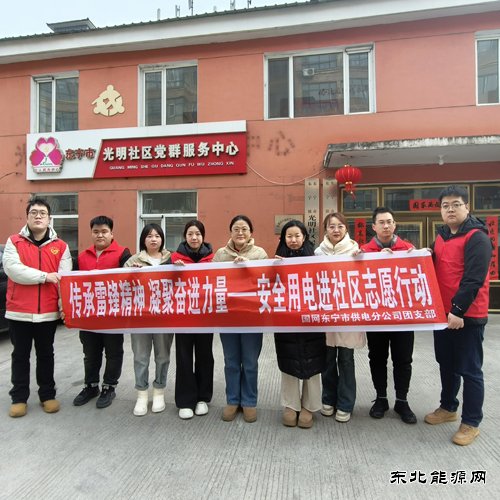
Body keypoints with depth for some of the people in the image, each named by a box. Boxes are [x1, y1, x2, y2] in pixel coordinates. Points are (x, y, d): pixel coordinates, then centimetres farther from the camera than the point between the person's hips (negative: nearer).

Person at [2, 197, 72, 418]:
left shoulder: (61, 246, 1)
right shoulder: (14, 242, 0)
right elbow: (12, 269, -15)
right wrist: (45, 276, -17)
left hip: (48, 311, 1)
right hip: (19, 310, 0)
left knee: (46, 355, 13)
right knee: (20, 355, 12)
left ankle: (47, 395, 26)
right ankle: (19, 397, 25)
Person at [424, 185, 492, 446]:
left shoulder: (477, 238, -13)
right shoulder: (441, 237, 11)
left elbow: (473, 279, -20)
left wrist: (458, 311, -23)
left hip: (467, 315, -7)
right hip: (443, 313, 7)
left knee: (469, 370, 5)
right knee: (446, 364, 19)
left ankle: (471, 423, 20)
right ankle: (448, 407, 37)